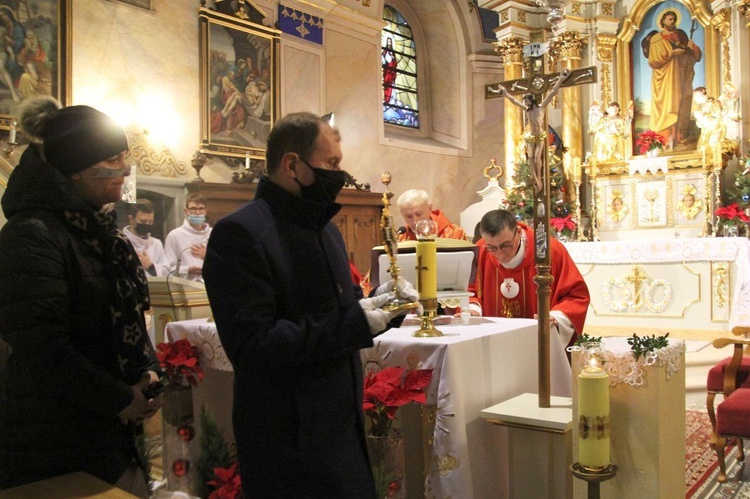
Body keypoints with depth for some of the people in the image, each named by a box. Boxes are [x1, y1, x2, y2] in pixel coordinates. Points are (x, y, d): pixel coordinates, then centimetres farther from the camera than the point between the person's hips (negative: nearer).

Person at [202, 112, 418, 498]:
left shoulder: (325, 228, 11)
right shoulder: (240, 233, -18)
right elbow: (251, 346, -24)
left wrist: (376, 301, -2)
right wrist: (354, 322, -23)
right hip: (289, 437, -8)